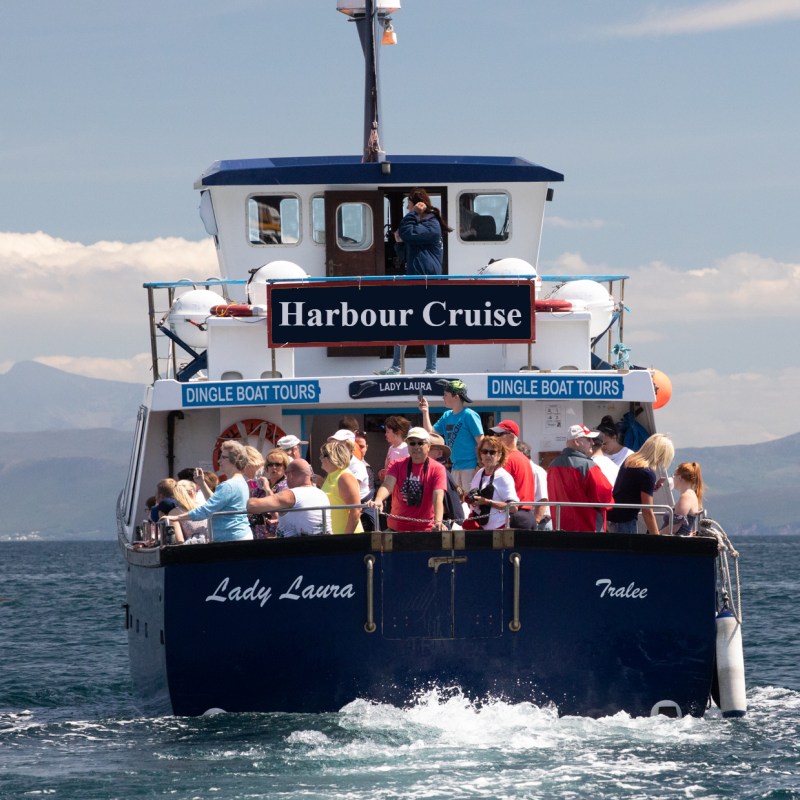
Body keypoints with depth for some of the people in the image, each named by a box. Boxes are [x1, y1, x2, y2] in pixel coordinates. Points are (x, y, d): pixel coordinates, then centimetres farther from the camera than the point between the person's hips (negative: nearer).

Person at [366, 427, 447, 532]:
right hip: (397, 527, 2)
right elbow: (388, 485, -13)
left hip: (425, 529, -2)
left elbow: (438, 497, -17)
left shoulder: (437, 469, -4)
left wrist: (438, 522, -35)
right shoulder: (398, 465, 4)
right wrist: (378, 501, -36)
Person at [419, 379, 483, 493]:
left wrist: (480, 466, -17)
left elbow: (481, 441, -12)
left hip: (470, 467, -9)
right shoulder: (447, 416, 14)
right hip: (455, 468, 9)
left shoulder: (469, 415, -10)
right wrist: (425, 412, 6)